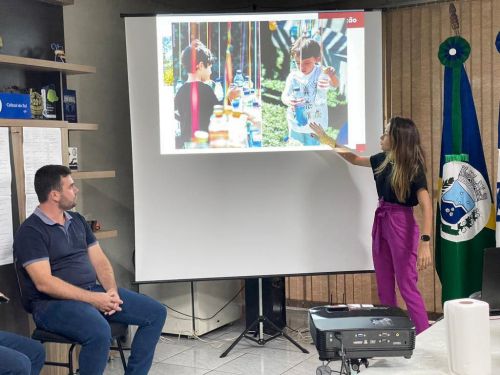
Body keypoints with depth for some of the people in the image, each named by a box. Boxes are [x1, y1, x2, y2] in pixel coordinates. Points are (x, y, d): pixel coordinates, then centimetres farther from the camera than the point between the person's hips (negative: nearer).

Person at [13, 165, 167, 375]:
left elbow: (99, 260, 14)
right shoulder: (30, 231, -9)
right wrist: (93, 299, -21)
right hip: (52, 302, -8)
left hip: (94, 292, 8)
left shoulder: (77, 220, 16)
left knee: (156, 313, -2)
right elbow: (44, 283, -18)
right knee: (99, 332, -37)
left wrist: (112, 291, -6)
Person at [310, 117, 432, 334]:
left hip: (402, 226, -8)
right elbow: (355, 160, 25)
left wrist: (425, 242, -32)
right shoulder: (383, 160, 6)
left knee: (407, 287, -7)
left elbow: (426, 206, -23)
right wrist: (329, 142, 23)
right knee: (384, 288, 11)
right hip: (381, 224, 8)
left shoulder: (413, 167, -16)